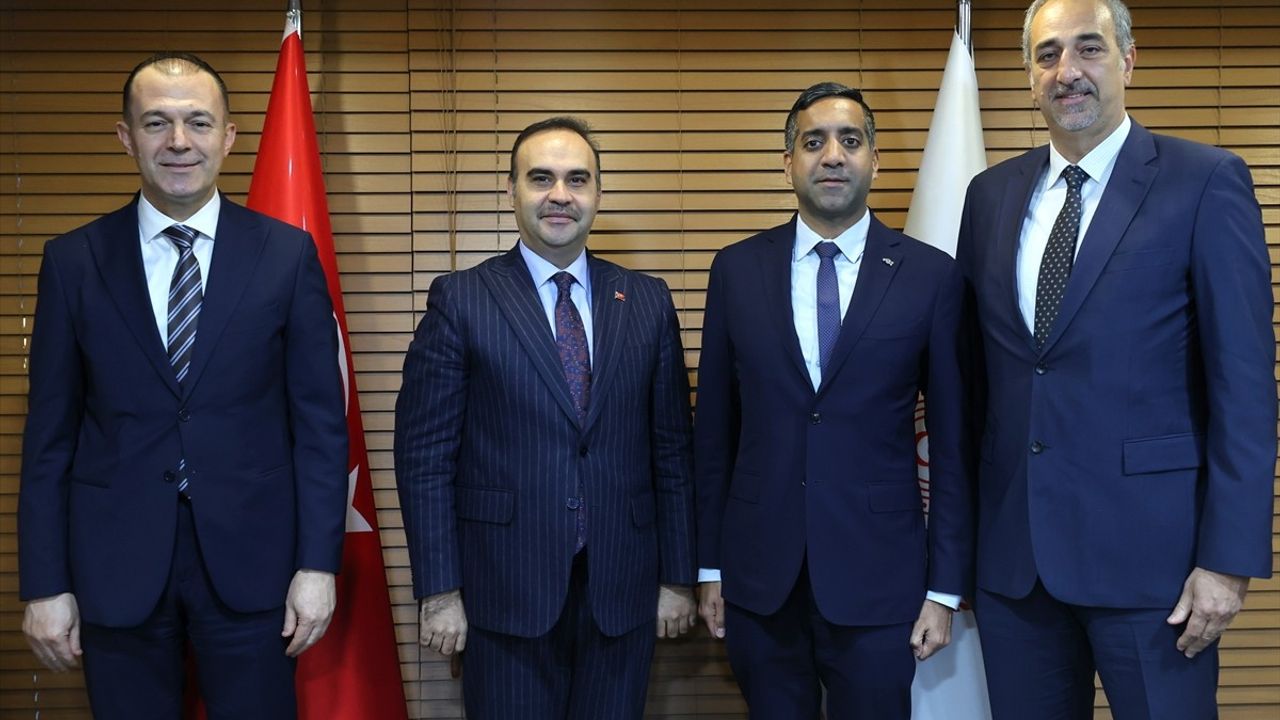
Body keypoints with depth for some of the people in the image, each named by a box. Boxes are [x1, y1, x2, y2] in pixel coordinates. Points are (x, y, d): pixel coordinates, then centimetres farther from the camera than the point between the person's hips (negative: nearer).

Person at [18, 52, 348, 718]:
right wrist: (44, 583, 1)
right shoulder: (73, 261, 2)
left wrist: (318, 563, -5)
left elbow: (320, 420, -1)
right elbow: (50, 433, 3)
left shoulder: (287, 255, -1)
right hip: (115, 565, 1)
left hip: (250, 561, -1)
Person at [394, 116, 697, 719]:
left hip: (622, 590, 3)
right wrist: (439, 590, -7)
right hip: (506, 590, -2)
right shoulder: (459, 299, -2)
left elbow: (672, 448, 7)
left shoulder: (648, 301, 6)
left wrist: (678, 577, 6)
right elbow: (424, 454, -4)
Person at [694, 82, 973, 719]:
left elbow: (952, 443, -1)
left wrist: (945, 589, -2)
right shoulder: (736, 270, 2)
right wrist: (709, 567, 5)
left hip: (878, 574, -1)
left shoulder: (931, 276, -2)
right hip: (758, 574, 2)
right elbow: (714, 429, 5)